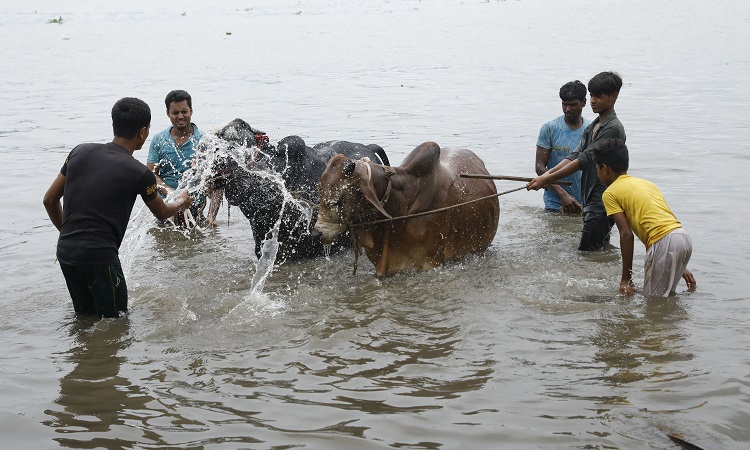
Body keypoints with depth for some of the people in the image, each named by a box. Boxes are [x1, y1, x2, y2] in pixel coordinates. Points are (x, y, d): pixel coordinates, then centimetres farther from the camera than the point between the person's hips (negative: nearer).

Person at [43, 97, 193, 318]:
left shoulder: (80, 152, 5)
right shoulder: (139, 173, -8)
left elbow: (50, 200, 12)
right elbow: (162, 212, 13)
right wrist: (182, 201, 35)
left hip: (65, 251, 6)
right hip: (99, 256, -6)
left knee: (85, 317, 21)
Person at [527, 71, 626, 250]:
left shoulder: (613, 128, -14)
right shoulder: (592, 127, 16)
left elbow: (584, 160, -19)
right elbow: (575, 155, 7)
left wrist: (547, 179, -21)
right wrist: (548, 174, -11)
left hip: (602, 202, -9)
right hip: (590, 201, 9)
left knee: (586, 253, -10)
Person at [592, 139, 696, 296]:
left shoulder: (610, 193, 5)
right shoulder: (645, 183, 27)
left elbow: (626, 234, -4)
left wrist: (626, 278, -1)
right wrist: (680, 266, 30)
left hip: (663, 243, -8)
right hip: (684, 238, 8)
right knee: (665, 296, 21)